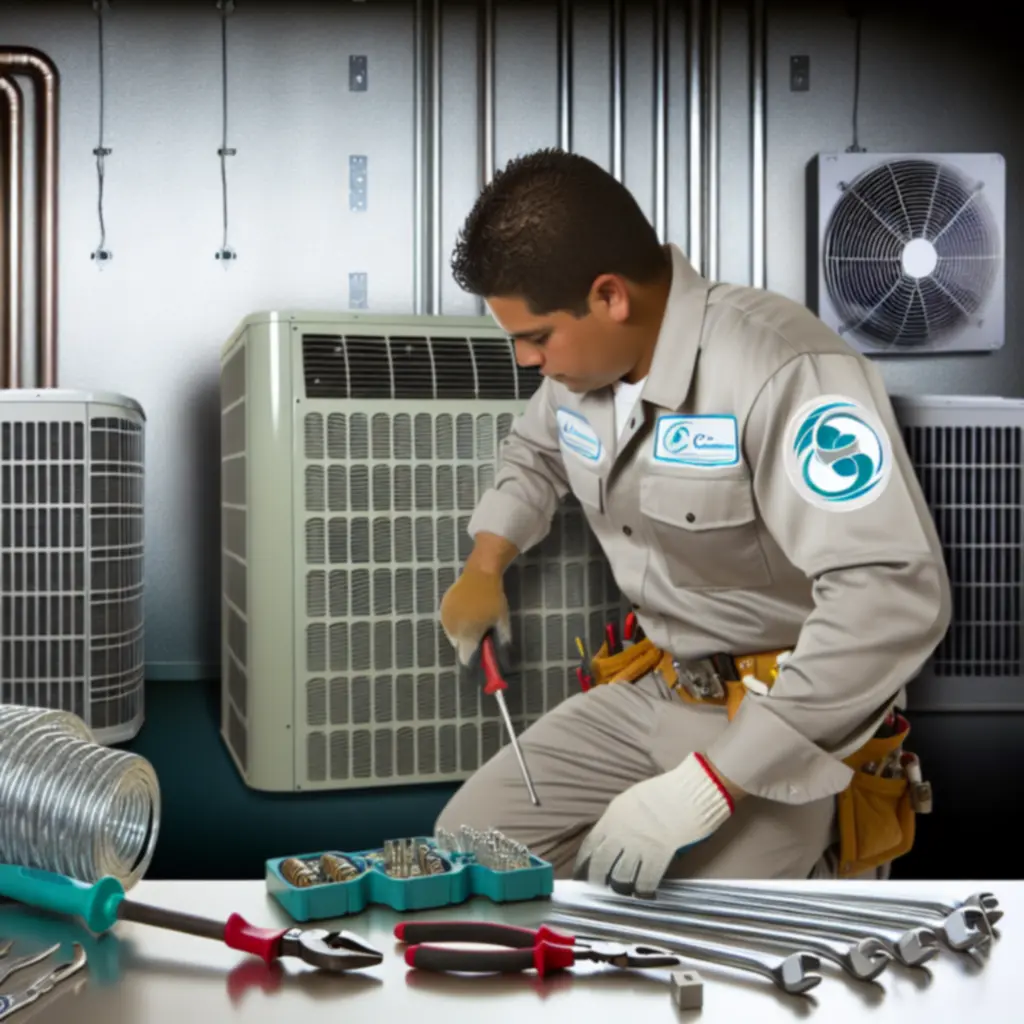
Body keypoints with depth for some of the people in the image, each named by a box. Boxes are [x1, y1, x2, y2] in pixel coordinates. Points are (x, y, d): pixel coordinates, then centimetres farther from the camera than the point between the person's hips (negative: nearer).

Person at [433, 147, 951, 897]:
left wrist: (707, 787, -33)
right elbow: (537, 453, 26)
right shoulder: (586, 357, 0)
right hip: (652, 690, 8)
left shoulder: (785, 370, -27)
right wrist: (485, 567, 10)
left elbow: (897, 600, -34)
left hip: (791, 718, -7)